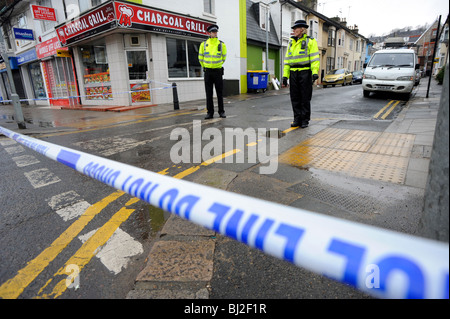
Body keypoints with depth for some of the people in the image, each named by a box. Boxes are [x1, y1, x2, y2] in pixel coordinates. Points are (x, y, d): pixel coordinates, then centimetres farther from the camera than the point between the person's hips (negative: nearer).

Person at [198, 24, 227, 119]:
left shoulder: (221, 44, 1)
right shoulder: (203, 44, 3)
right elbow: (200, 58, 14)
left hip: (218, 71, -1)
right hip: (208, 71, 1)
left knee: (220, 93, 2)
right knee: (209, 93, 2)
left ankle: (221, 111, 11)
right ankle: (210, 112, 9)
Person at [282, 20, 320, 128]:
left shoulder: (310, 41, 4)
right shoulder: (291, 42, 20)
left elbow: (315, 58, -5)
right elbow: (287, 59, 17)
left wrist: (315, 72, -18)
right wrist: (285, 75, 8)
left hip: (305, 72, -5)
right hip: (293, 73, 5)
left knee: (305, 97, -2)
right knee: (295, 97, 3)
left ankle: (305, 120, 6)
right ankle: (297, 119, 12)